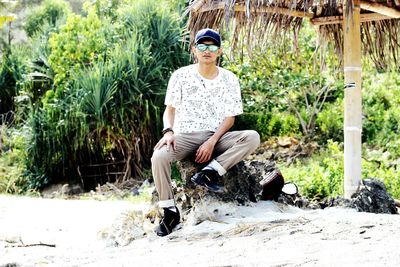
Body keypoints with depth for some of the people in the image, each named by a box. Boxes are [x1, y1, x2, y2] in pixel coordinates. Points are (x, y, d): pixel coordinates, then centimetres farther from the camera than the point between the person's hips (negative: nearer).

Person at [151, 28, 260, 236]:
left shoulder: (229, 79, 3)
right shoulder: (181, 76, 2)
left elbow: (230, 118, 1)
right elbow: (170, 109, 3)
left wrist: (212, 142, -15)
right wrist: (168, 131, -19)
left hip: (216, 137, 1)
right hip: (185, 136, -1)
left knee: (252, 137, -27)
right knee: (158, 157, -33)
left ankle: (209, 172, -28)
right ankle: (170, 212, -20)